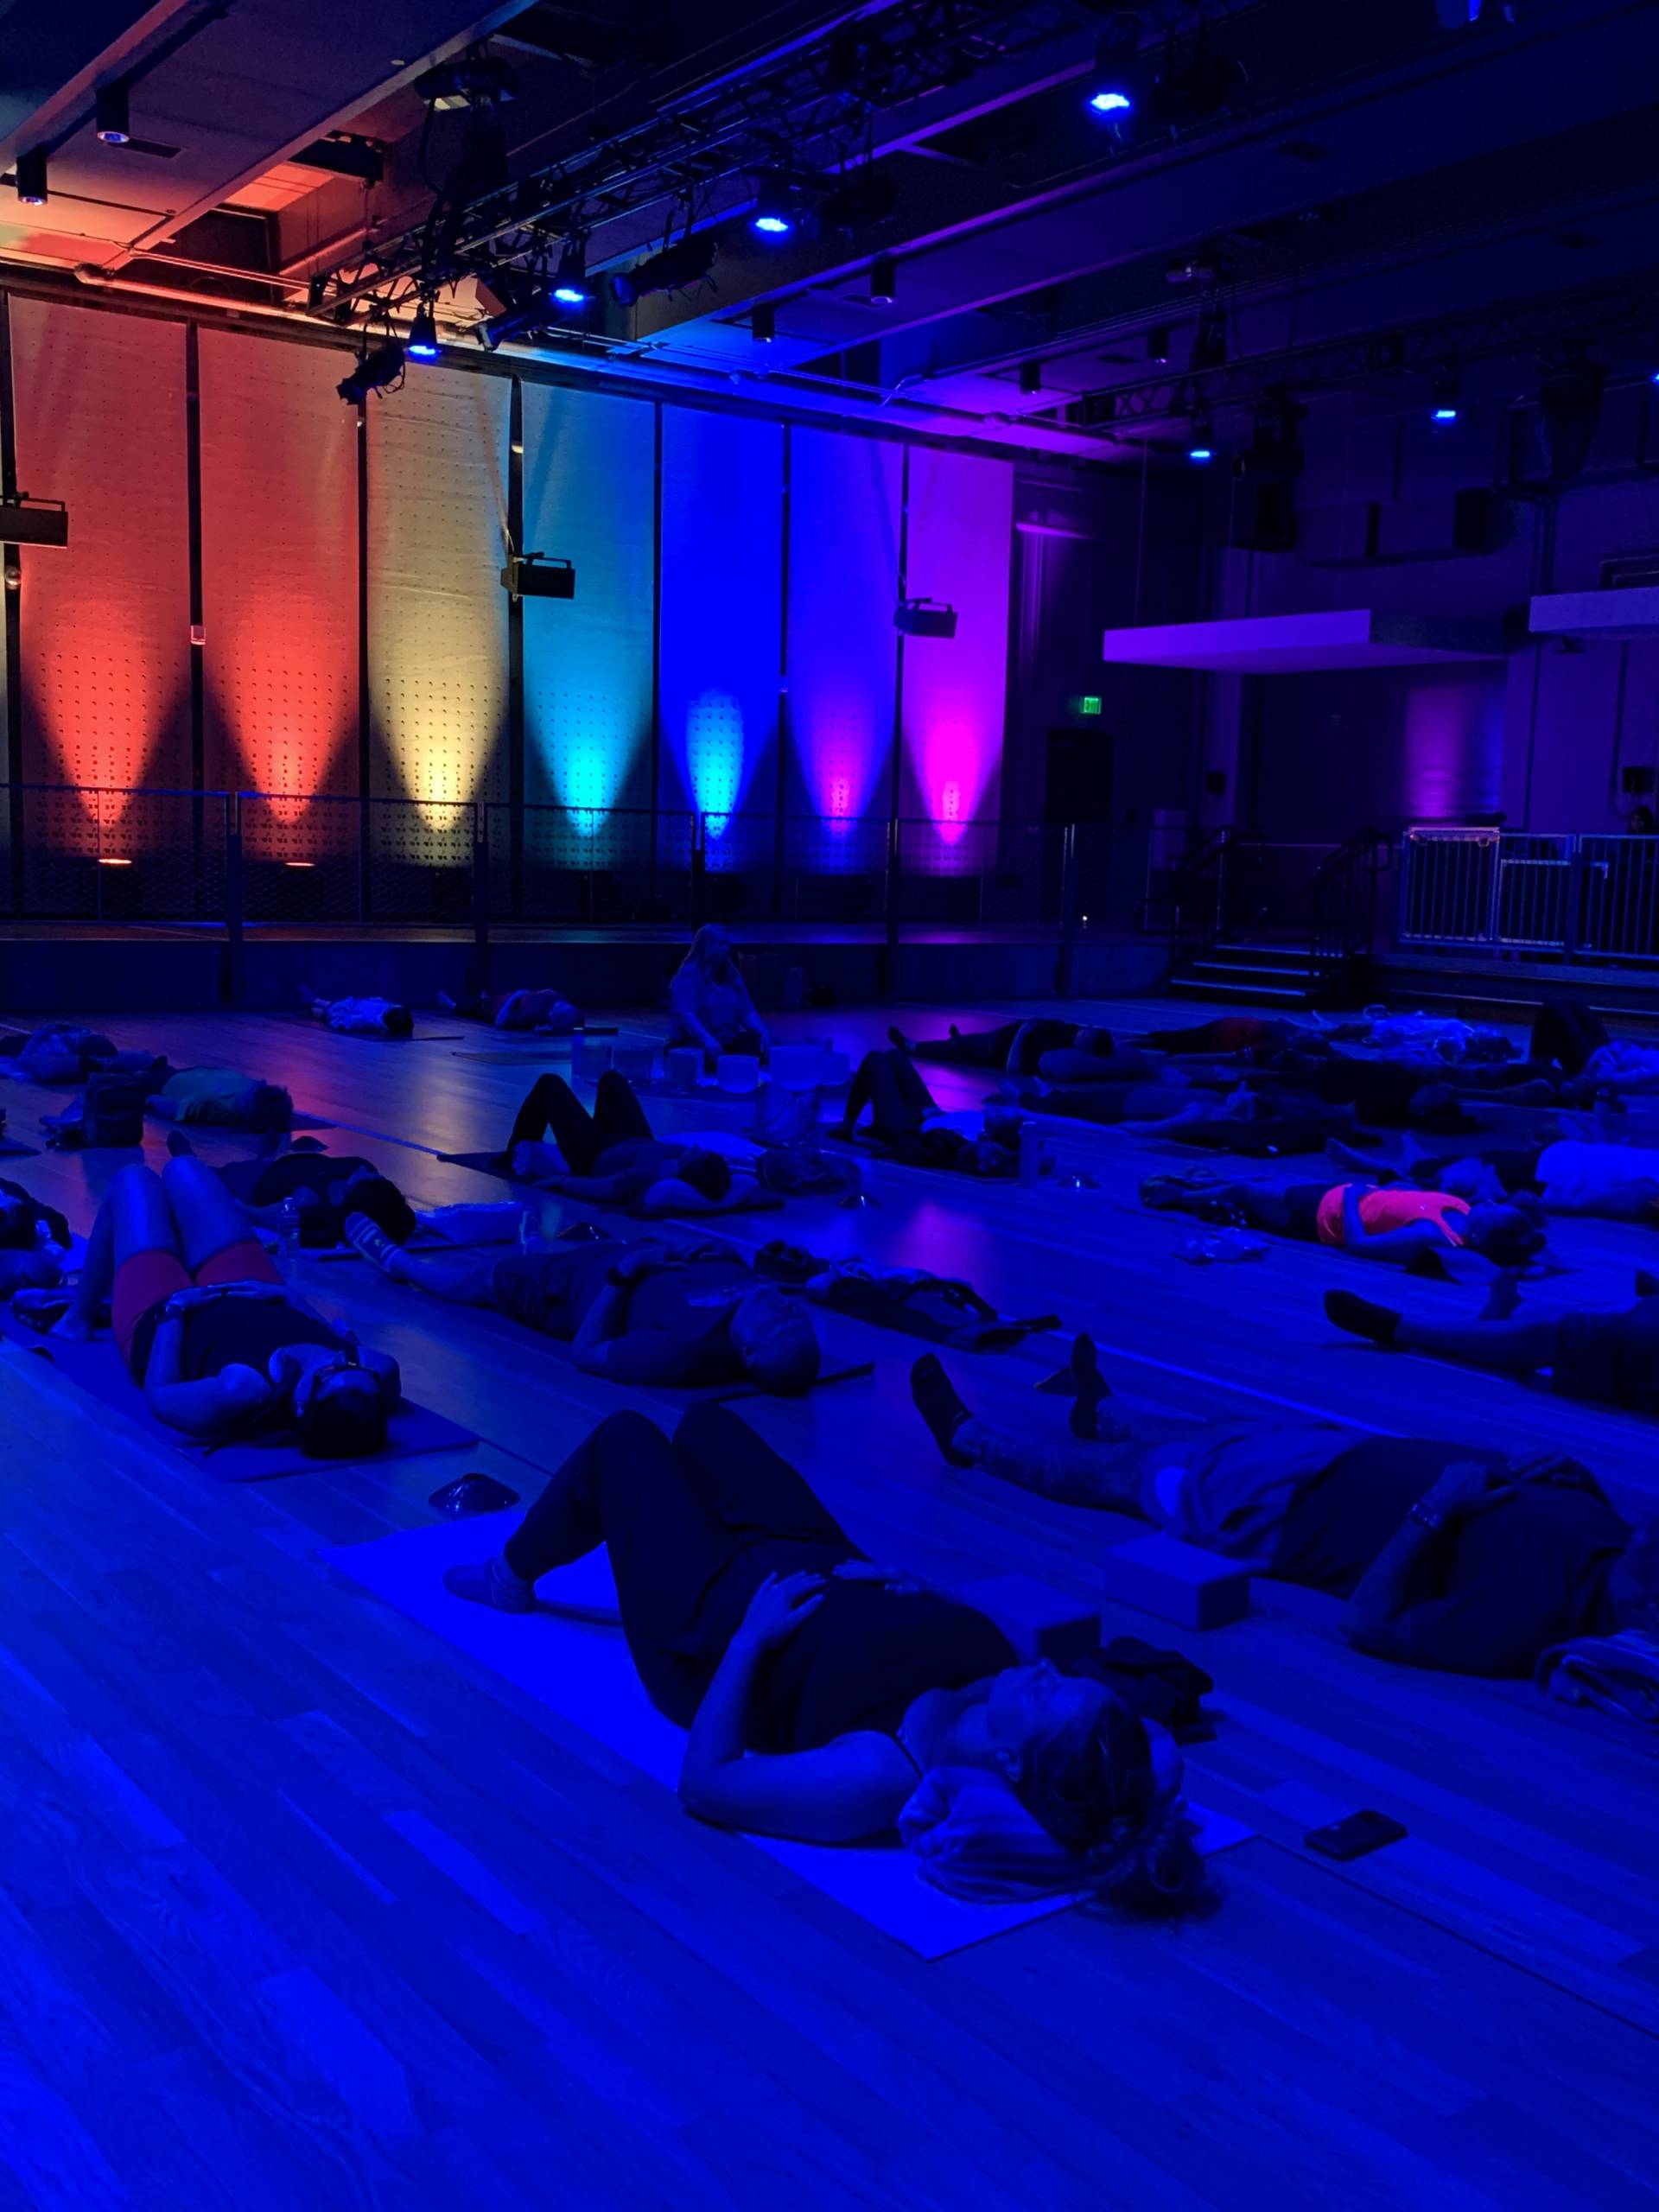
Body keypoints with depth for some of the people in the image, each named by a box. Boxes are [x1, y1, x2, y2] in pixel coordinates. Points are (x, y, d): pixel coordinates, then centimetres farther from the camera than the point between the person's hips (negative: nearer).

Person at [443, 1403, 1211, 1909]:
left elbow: (704, 1785, -33)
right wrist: (923, 1593, -9)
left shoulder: (882, 1777, -46)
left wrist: (751, 1636, -29)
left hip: (713, 1624, -6)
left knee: (625, 1438, 15)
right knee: (703, 1423, 26)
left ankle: (510, 1577, 50)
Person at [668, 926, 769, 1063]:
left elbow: (748, 1012, 11)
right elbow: (686, 1015, -22)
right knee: (713, 1054, -41)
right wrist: (708, 1040, -38)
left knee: (761, 1043, -23)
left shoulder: (732, 976, 14)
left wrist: (763, 1033, -10)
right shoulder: (688, 976, -7)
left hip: (726, 1043, 7)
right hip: (695, 1043, -7)